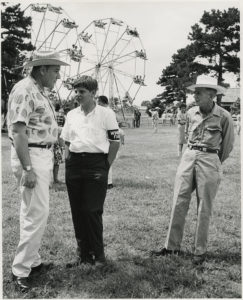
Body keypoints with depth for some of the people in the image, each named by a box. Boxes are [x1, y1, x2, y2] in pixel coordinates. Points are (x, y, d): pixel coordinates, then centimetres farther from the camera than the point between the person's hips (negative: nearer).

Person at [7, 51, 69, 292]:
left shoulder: (39, 91, 14)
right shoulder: (24, 91, -15)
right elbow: (18, 131, -21)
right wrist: (27, 169, -24)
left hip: (42, 155, 10)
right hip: (30, 156, -10)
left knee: (32, 212, 15)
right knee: (37, 213, -8)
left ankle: (32, 260, 27)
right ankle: (20, 270, 3)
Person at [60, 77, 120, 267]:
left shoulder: (106, 114, -2)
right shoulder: (71, 115, 13)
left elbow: (115, 143, -2)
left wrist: (105, 167, -5)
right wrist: (69, 162, 9)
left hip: (96, 165, -5)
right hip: (74, 165, 5)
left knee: (92, 212, -5)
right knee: (77, 212, 8)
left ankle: (98, 255, 12)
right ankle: (83, 255, 20)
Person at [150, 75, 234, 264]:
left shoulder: (224, 117, -7)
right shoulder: (191, 113, 5)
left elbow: (228, 145, 5)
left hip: (210, 162, -4)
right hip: (188, 157, 4)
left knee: (204, 209, 3)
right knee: (179, 203, 3)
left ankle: (200, 250, 16)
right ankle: (172, 246, 13)